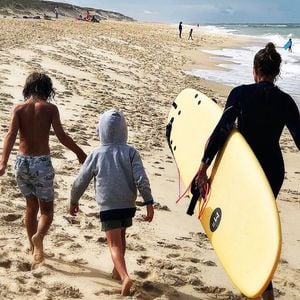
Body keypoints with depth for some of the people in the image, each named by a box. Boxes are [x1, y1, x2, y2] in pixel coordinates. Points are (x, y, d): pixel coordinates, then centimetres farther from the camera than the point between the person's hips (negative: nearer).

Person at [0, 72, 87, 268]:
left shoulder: (19, 108, 1)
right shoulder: (50, 108, -5)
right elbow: (62, 136, -11)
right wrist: (80, 153, 2)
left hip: (22, 162, 3)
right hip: (42, 163, -3)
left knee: (31, 206, 21)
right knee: (46, 210, 7)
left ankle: (33, 248, 30)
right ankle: (38, 237, -24)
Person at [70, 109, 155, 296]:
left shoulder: (96, 154, -3)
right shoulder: (130, 152, -3)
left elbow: (81, 182, 4)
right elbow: (141, 179, -13)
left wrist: (73, 201, 19)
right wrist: (149, 203, -8)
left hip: (108, 207, -3)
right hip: (127, 205, 3)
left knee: (115, 245, -2)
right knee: (121, 237, 25)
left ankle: (125, 276, -24)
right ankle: (118, 270, 40)